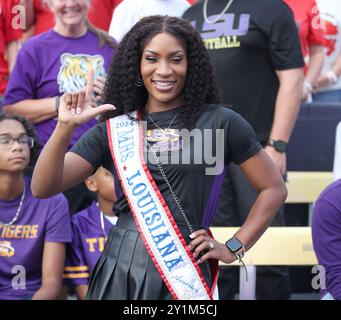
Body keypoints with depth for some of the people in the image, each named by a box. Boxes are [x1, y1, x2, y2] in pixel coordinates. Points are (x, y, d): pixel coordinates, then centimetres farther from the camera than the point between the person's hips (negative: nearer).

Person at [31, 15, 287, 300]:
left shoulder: (219, 122, 1)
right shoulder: (114, 129, 6)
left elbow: (274, 188, 7)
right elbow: (43, 188, -2)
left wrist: (234, 248, 1)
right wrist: (65, 127, -15)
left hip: (184, 272, -2)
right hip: (120, 270, 3)